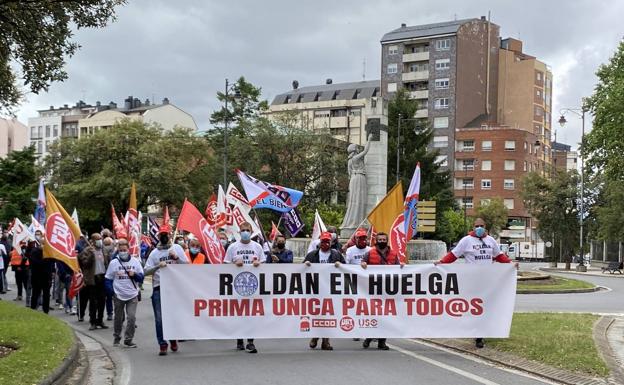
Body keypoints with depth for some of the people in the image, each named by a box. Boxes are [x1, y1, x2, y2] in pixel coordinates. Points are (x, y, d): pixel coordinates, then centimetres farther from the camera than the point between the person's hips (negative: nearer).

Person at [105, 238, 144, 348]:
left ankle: (128, 339, 1)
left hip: (132, 296, 0)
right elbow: (108, 279, 2)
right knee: (118, 318, 13)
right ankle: (116, 337, 32)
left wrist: (134, 274, -15)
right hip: (119, 296, 0)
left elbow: (141, 277, 4)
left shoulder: (135, 262, 2)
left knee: (132, 317, -9)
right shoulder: (113, 263, -1)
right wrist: (112, 292, -9)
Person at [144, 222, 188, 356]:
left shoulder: (177, 248, 7)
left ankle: (173, 340, 27)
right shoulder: (155, 252, 6)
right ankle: (163, 344, 5)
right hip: (159, 288, 0)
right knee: (160, 318, -2)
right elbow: (146, 271, 0)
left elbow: (187, 265, 3)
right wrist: (158, 266, -16)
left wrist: (177, 258, -11)